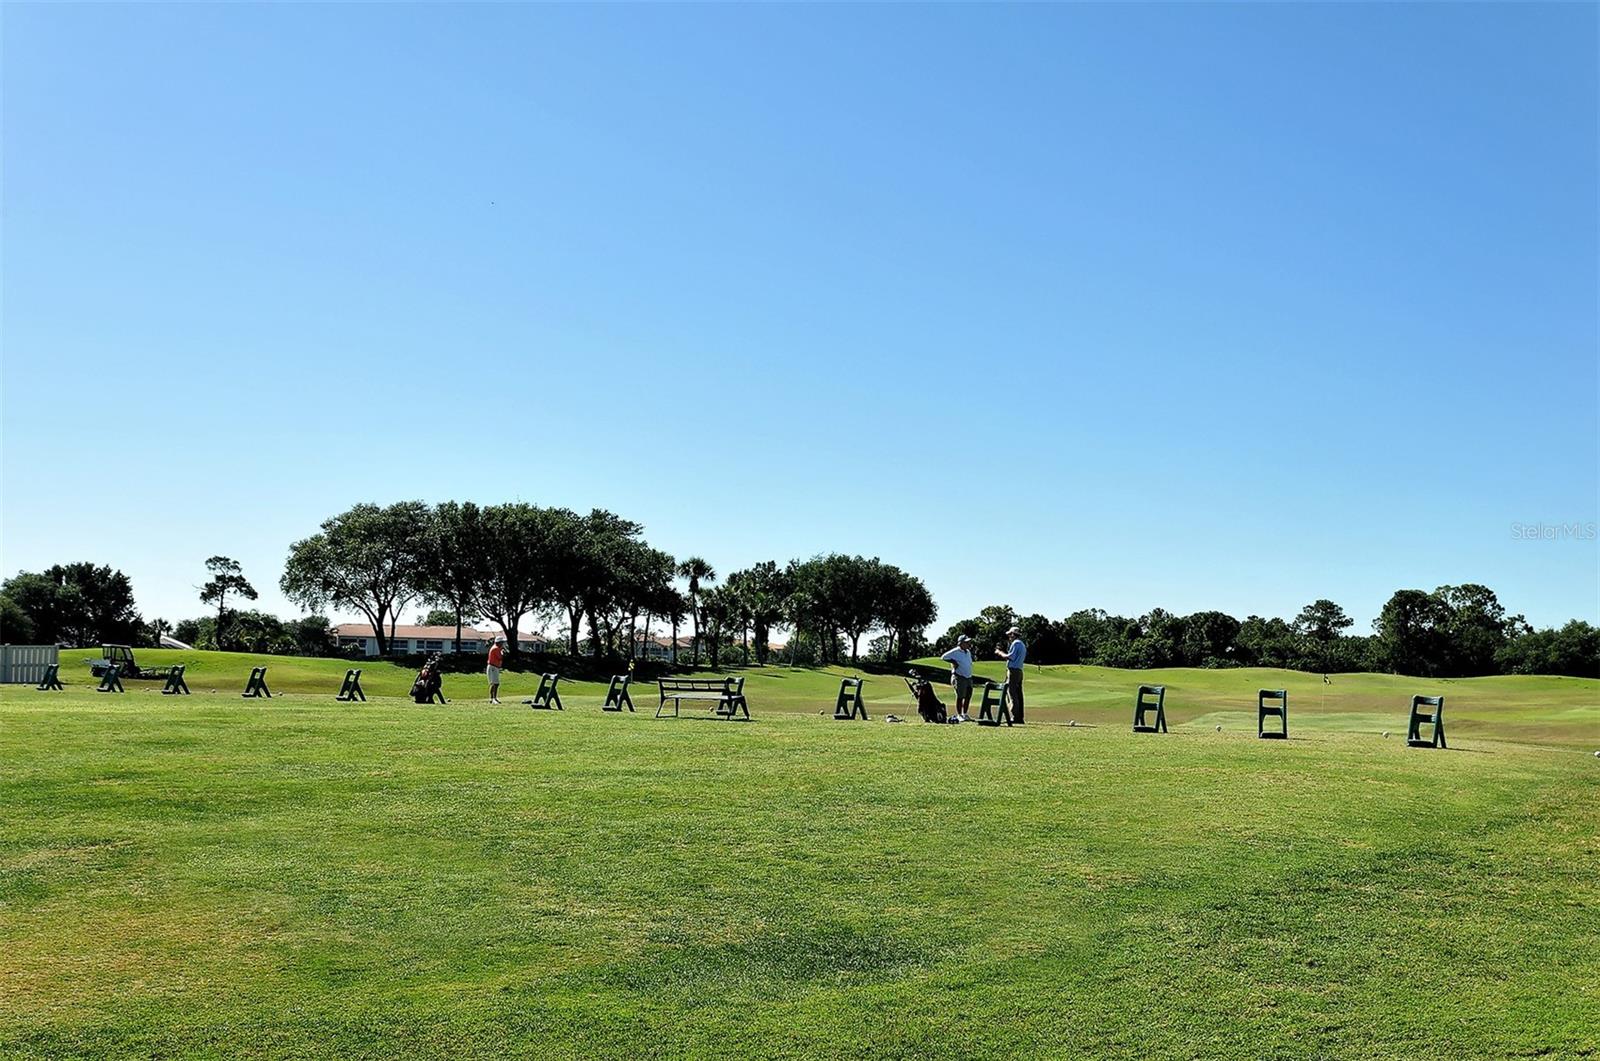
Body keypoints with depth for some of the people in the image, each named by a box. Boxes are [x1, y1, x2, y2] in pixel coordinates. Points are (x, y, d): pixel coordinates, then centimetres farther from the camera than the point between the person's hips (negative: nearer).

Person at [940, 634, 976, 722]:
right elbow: (943, 657, -11)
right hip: (959, 677, -8)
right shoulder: (955, 652, -9)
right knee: (960, 697, -4)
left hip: (969, 677, 8)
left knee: (968, 696, 9)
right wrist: (953, 662, -15)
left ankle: (965, 714, 20)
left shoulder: (968, 652, 16)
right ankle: (959, 715, 4)